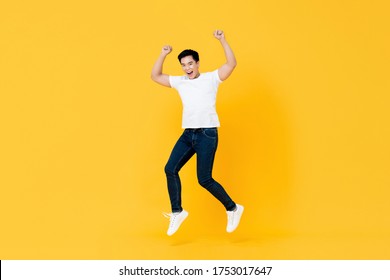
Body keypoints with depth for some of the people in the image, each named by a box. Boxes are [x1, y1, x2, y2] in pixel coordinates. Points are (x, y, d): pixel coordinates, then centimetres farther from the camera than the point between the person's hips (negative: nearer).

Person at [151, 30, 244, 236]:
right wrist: (163, 55, 4)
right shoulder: (179, 82, 13)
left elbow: (231, 64, -10)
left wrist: (222, 40, -15)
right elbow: (155, 76, 14)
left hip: (207, 134, -5)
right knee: (170, 169, -5)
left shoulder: (211, 78, 1)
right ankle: (177, 211, 8)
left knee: (204, 179, -7)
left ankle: (233, 209, 11)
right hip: (188, 134, 5)